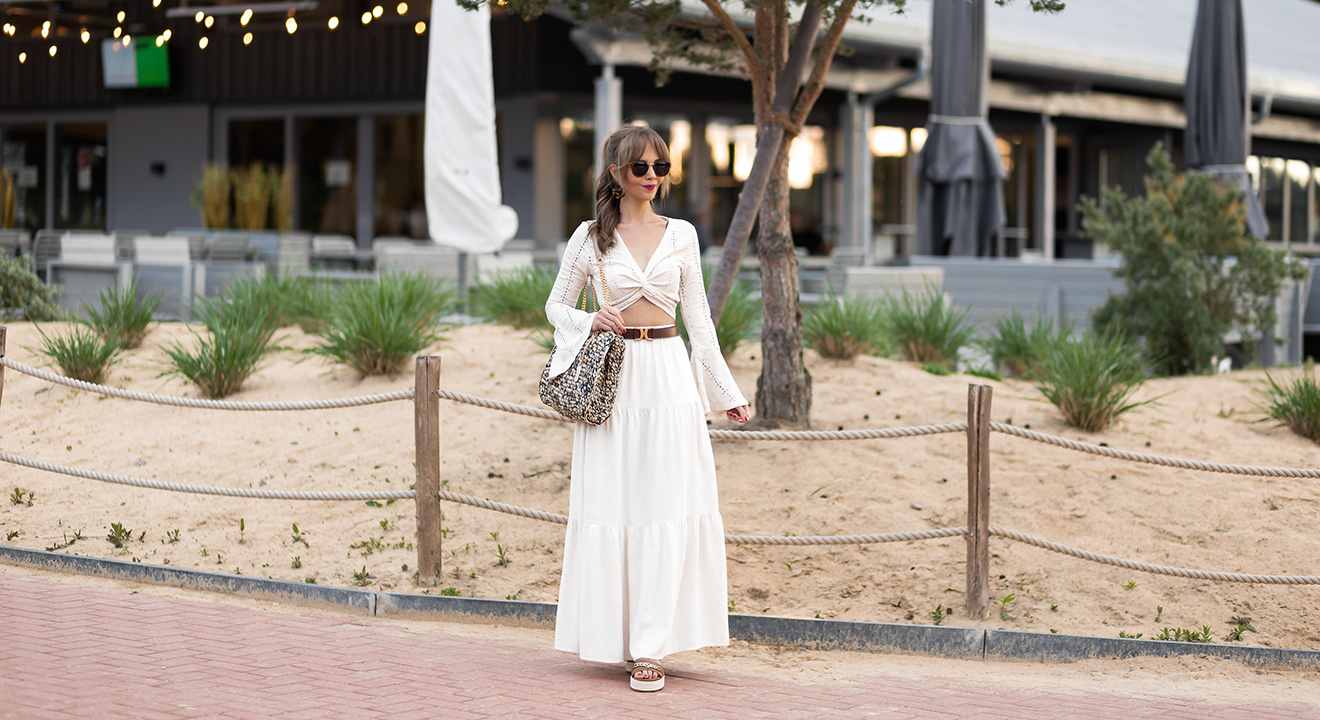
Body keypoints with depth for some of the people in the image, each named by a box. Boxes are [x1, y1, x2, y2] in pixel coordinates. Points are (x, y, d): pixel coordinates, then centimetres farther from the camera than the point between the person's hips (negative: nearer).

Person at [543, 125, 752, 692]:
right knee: (612, 506, 0)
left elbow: (698, 316, 11)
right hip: (612, 378, -1)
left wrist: (727, 390, 9)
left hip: (669, 376, 1)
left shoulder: (681, 235, 7)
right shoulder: (591, 236, 3)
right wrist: (592, 322, -11)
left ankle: (650, 645, -3)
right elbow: (556, 305, 11)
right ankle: (616, 635, 12)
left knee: (668, 507, -5)